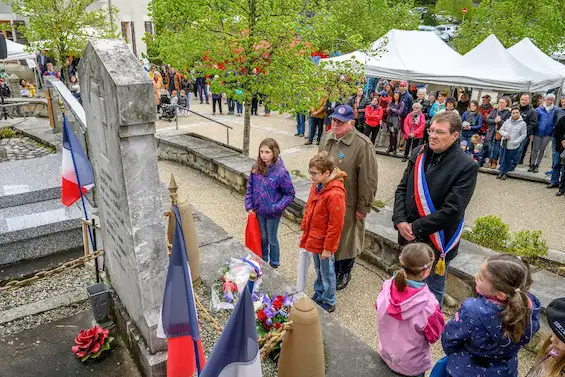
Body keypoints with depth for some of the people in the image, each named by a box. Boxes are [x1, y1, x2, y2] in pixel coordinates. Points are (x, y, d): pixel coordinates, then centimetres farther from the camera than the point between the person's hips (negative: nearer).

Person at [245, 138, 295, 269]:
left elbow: (290, 193, -15)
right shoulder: (256, 168, -8)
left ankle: (274, 263, 38)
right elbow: (250, 187, 4)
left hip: (273, 213, -4)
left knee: (272, 239, 15)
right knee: (263, 237, 24)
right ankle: (263, 259, 45)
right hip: (259, 210, 4)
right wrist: (249, 206, 0)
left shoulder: (280, 172, -23)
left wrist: (277, 207, -21)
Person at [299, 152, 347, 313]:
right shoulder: (316, 186, -2)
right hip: (314, 239, 7)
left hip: (324, 242, -7)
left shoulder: (335, 194, -28)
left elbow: (336, 225, -23)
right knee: (318, 270, 25)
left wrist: (328, 248, -17)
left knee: (327, 273, 13)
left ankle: (328, 303, 32)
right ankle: (318, 295, 44)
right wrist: (304, 230, 13)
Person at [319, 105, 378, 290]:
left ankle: (344, 273, 37)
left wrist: (363, 207, -14)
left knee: (346, 239, 13)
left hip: (348, 203, -6)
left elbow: (368, 180, -18)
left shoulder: (363, 145, -21)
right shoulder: (326, 138, 0)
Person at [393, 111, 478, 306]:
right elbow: (402, 189, 4)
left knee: (431, 293, 12)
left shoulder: (467, 166, -17)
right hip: (409, 237, 6)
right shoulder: (419, 154, -1)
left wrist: (416, 227, -17)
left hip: (436, 241, -6)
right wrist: (400, 220, -10)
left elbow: (452, 210, -22)